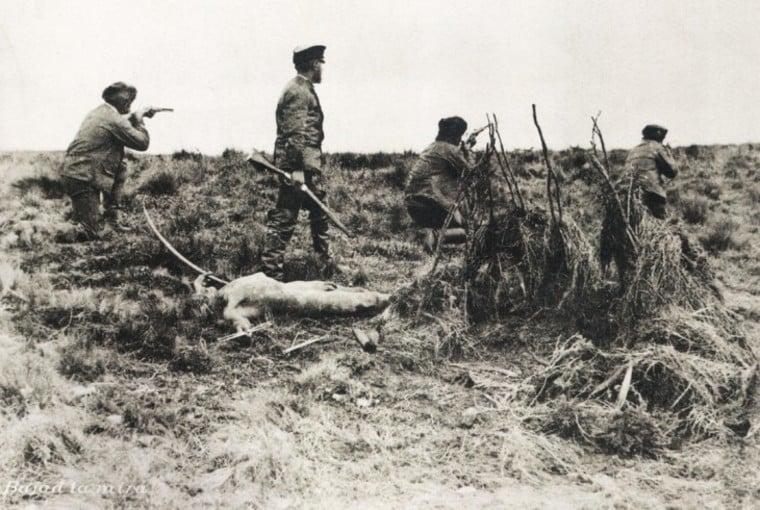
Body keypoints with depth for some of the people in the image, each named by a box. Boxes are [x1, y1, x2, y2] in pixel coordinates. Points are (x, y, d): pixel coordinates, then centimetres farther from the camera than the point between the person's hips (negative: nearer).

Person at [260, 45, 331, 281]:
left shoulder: (304, 89, 19)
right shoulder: (298, 91, -14)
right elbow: (295, 133, -22)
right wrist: (297, 168, -26)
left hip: (308, 166, 11)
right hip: (299, 166, -11)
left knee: (319, 213, 18)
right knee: (284, 217, -7)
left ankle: (327, 263, 29)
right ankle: (270, 270, -3)